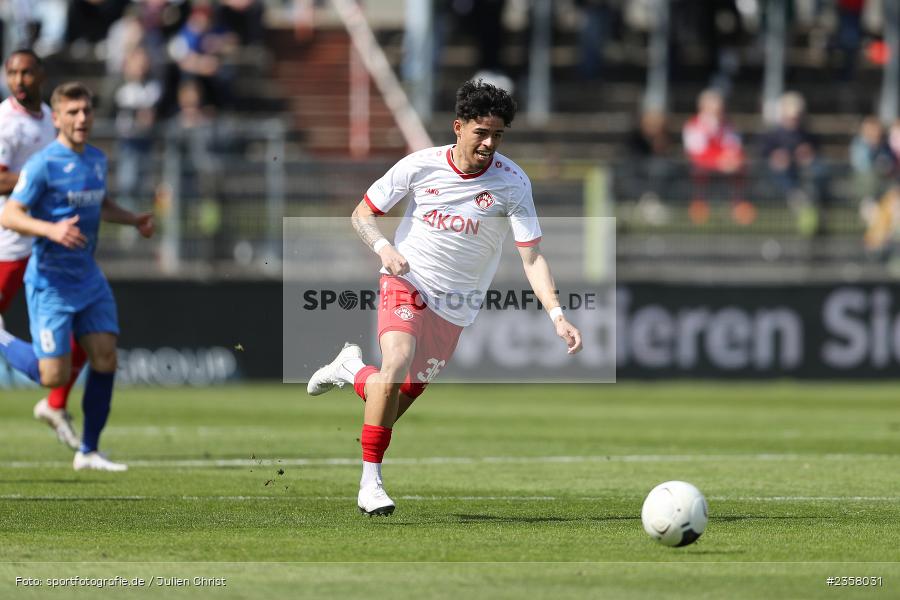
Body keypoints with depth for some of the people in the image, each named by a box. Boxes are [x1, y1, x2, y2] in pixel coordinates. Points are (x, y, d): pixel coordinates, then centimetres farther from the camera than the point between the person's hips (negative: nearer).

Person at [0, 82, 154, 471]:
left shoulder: (97, 160, 9)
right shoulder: (43, 164, -15)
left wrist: (133, 219, 10)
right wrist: (52, 229, -34)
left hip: (89, 279, 7)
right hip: (50, 282, -7)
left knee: (105, 358, -1)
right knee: (54, 376, -8)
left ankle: (89, 451, 10)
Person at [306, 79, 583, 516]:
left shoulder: (512, 183, -11)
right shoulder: (420, 165, -10)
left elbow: (532, 258, -13)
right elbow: (362, 214, 2)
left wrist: (557, 316, -27)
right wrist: (384, 248, -18)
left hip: (454, 306, 2)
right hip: (405, 282, -2)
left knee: (406, 393, 3)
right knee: (396, 364, -28)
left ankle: (352, 369, 38)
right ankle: (370, 482, -18)